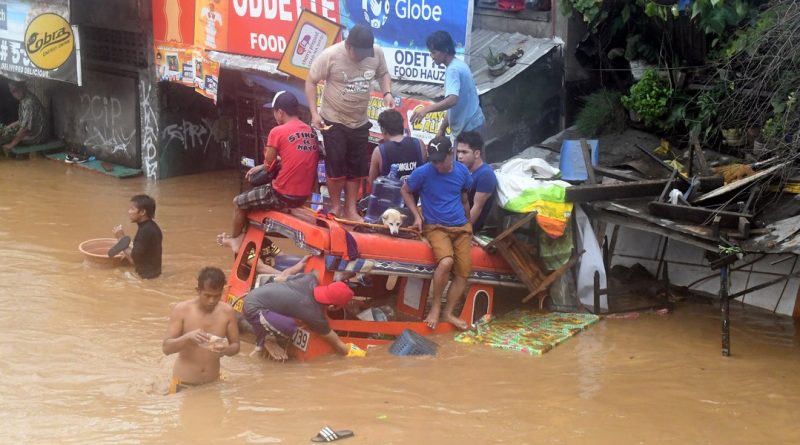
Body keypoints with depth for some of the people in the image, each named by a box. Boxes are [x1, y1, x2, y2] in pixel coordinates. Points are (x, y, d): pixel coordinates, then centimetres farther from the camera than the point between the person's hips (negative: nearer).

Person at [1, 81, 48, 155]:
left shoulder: (30, 102, -25)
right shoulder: (23, 99, 6)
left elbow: (25, 128, -27)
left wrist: (12, 144, -23)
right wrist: (8, 127, 10)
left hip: (34, 137, -10)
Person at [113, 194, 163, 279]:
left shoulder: (146, 231, -23)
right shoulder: (150, 226, 7)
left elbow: (133, 259, -21)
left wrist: (121, 238, -16)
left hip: (147, 275, -9)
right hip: (150, 271, 9)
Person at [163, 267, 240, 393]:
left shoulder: (227, 312, -7)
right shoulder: (181, 310, -13)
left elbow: (236, 346, 2)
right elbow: (166, 348, -15)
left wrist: (227, 350, -22)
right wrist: (187, 337, -34)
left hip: (212, 383, 2)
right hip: (184, 384, -2)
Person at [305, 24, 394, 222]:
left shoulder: (377, 52, -11)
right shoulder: (330, 55, -21)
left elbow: (383, 73, 9)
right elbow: (311, 82, -10)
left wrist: (387, 93, -10)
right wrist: (314, 112, -16)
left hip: (360, 122, 4)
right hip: (333, 120, -4)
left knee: (357, 167, 10)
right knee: (336, 164, -3)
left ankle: (351, 209, 22)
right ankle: (335, 206, 17)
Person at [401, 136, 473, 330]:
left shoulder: (462, 171, 0)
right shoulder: (423, 172, -11)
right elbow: (405, 191, 6)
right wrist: (417, 216, -4)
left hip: (461, 227, 4)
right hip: (436, 227, -4)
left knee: (463, 272, -7)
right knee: (446, 262, -30)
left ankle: (449, 312, 8)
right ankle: (436, 306, -10)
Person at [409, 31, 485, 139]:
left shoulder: (453, 69, -19)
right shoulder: (458, 65, 12)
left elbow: (452, 100, -35)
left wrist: (426, 109, -41)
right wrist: (442, 128, 17)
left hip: (468, 129, -10)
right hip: (470, 125, 10)